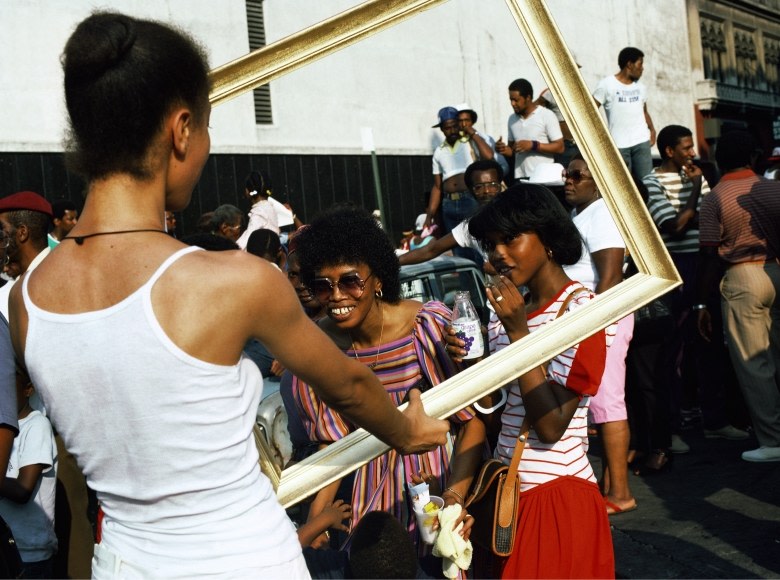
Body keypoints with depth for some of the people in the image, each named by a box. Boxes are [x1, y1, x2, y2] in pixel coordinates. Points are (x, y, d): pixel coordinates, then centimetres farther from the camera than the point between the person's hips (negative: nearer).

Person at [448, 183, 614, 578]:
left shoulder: (579, 309, -15)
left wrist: (517, 331, -21)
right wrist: (466, 363, -8)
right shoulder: (508, 310, 7)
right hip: (506, 487, 7)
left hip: (557, 492, -7)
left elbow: (551, 425, -21)